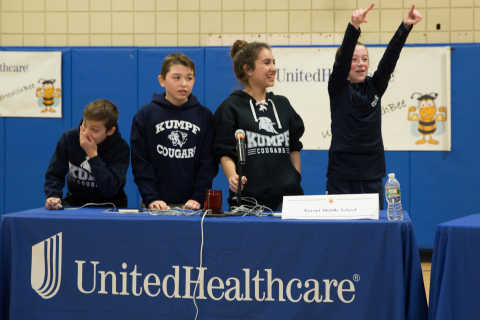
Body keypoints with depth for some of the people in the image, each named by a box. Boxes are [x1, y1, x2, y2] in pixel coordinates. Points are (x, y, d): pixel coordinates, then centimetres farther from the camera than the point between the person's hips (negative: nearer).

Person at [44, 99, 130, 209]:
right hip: (75, 202, 1)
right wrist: (53, 197, -25)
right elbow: (54, 175, -4)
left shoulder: (121, 148, -17)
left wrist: (92, 154, -29)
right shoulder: (69, 138, -10)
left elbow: (110, 190, -27)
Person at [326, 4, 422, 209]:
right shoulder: (338, 88, -1)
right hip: (342, 175, -4)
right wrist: (354, 26, -33)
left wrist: (405, 26, -15)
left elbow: (390, 56, -2)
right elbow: (343, 57, -17)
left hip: (372, 176, 4)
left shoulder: (375, 87, 9)